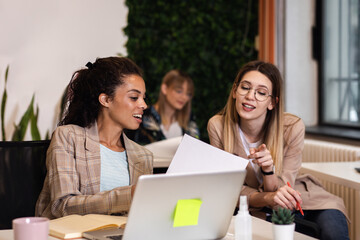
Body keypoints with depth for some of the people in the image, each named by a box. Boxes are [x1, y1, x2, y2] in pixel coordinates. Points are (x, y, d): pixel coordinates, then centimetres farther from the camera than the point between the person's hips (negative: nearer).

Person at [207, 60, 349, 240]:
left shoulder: (292, 128, -17)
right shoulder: (217, 126, -14)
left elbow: (278, 191, -12)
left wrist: (268, 169, -34)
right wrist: (267, 198, -32)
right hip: (256, 210, 2)